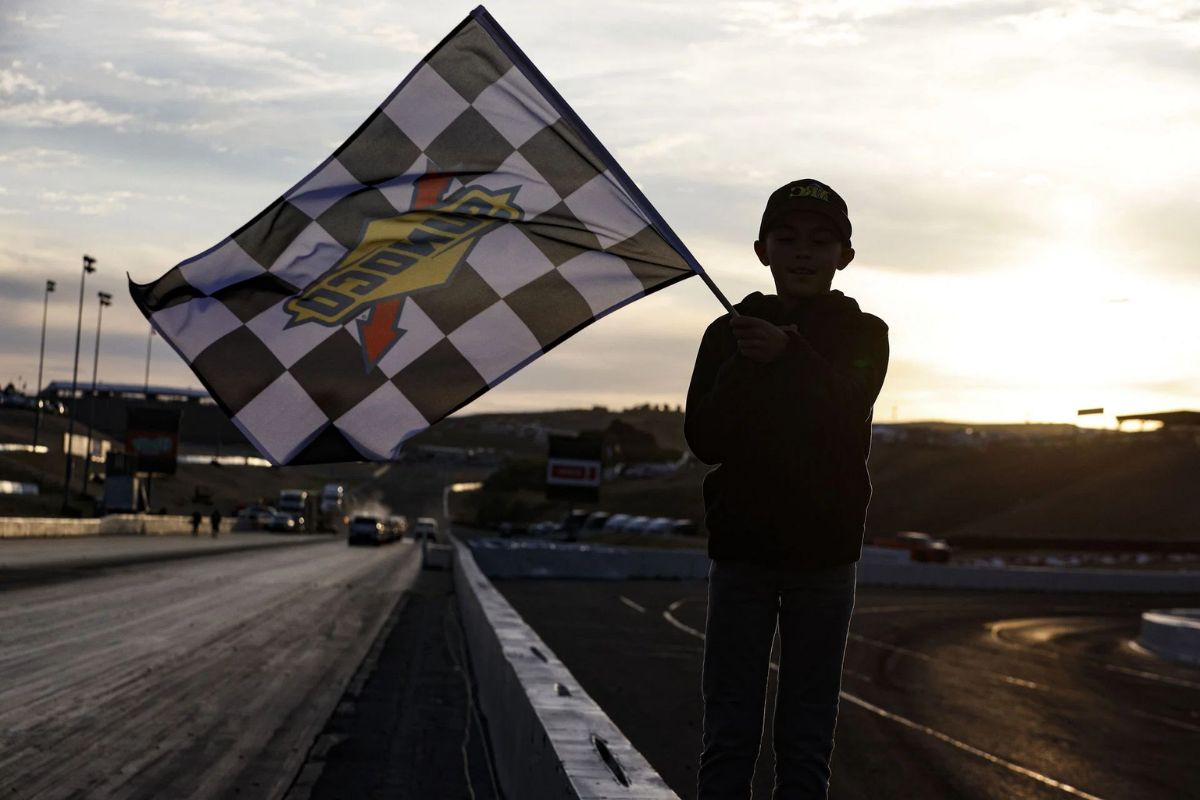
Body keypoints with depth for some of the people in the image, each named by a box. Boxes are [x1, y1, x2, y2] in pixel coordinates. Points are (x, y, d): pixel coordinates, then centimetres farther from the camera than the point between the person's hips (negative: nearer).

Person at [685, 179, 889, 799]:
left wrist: (788, 356, -29)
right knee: (730, 733, 0)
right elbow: (704, 439, -6)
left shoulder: (863, 335, 4)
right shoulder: (729, 334, 4)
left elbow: (847, 415, -15)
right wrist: (745, 370, -22)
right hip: (742, 545, 0)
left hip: (824, 552, 0)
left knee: (807, 738, 4)